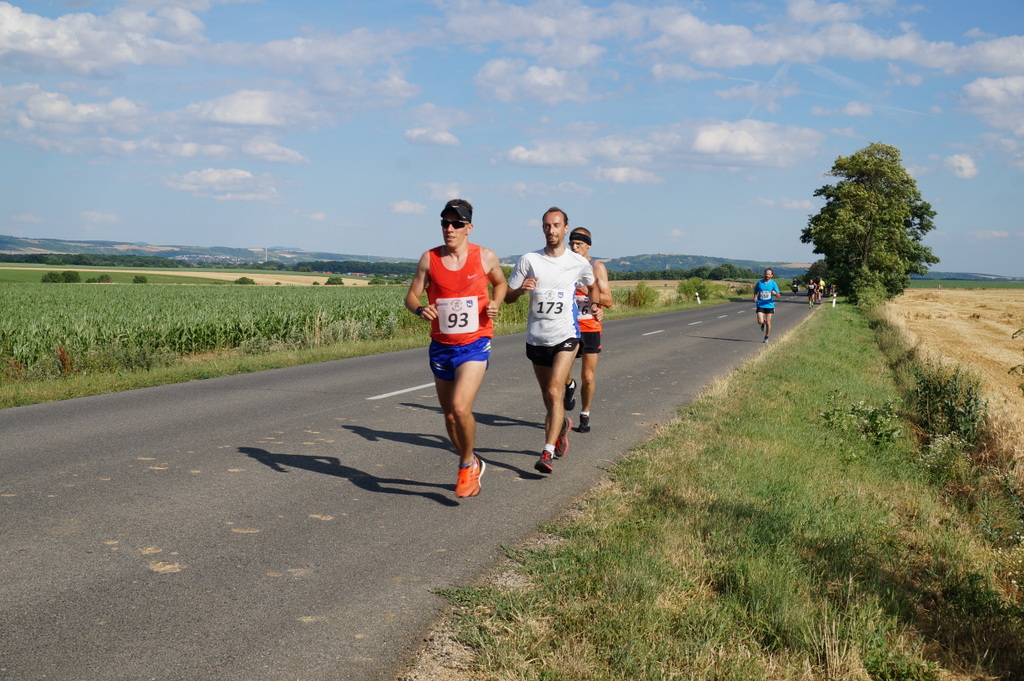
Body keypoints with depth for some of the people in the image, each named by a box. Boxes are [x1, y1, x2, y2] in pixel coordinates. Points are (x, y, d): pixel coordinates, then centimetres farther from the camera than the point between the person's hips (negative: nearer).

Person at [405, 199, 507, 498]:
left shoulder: (485, 257, -4)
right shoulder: (430, 259, -1)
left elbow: (500, 283, 16)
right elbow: (411, 296, 2)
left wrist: (495, 303, -5)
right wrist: (419, 309, -21)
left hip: (475, 345, -3)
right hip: (441, 347, 3)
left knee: (460, 407, -21)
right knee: (449, 414, 12)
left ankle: (468, 464, 5)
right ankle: (471, 466, 35)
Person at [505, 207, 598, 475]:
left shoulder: (579, 263, 1)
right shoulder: (529, 260, 1)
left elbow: (593, 286, 23)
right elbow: (507, 297, 2)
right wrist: (521, 289, -17)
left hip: (565, 335, -3)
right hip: (536, 338, 3)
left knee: (554, 392, -16)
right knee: (547, 394, 15)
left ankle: (548, 453, -17)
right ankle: (562, 423, 47)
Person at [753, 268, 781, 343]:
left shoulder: (773, 284, -3)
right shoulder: (759, 283, 1)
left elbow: (778, 296, -5)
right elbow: (755, 291, 18)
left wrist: (775, 293, -28)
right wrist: (755, 297, -3)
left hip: (769, 305, -1)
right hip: (760, 305, 1)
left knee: (768, 323, 1)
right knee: (760, 322, -11)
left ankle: (766, 338, 20)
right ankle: (763, 323, 28)